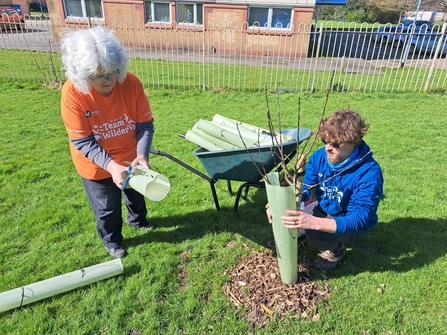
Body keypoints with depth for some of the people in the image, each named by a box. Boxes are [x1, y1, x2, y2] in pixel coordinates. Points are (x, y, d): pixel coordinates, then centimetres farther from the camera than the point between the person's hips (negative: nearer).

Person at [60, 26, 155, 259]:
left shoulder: (131, 83, -21)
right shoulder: (73, 93, -27)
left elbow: (145, 124, -15)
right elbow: (82, 142, -24)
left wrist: (142, 155, -31)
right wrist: (112, 166, -36)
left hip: (130, 158, 3)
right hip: (96, 166, -2)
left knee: (136, 193, 27)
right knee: (107, 208, 17)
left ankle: (137, 219, 60)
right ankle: (112, 241, 46)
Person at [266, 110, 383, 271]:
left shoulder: (369, 173, -31)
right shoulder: (320, 156, -15)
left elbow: (358, 220, -37)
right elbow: (303, 190, -10)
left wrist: (314, 223, -53)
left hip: (351, 222, -5)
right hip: (323, 208, 5)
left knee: (314, 235, -32)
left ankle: (337, 249, 2)